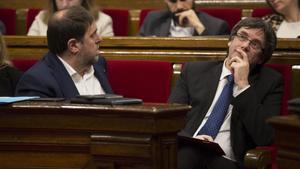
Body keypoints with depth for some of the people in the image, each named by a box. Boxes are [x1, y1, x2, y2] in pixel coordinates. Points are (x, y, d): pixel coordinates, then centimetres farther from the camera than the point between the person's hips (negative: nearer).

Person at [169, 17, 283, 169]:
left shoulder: (270, 82, 11)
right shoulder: (194, 70, 17)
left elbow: (265, 138, -3)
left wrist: (243, 85, -5)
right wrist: (190, 140, -13)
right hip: (187, 152, 1)